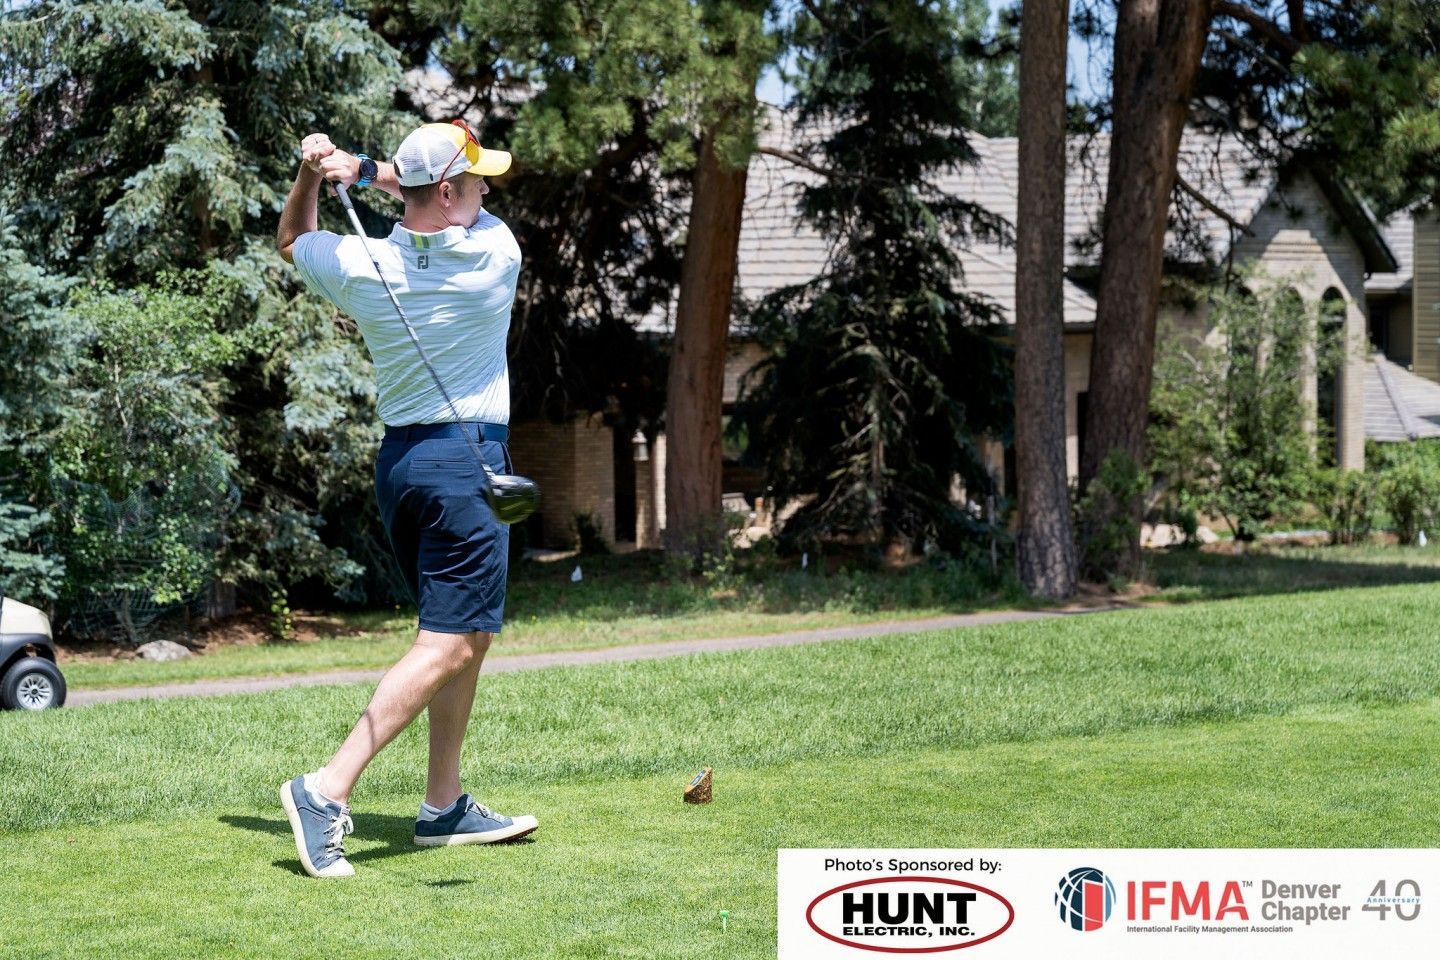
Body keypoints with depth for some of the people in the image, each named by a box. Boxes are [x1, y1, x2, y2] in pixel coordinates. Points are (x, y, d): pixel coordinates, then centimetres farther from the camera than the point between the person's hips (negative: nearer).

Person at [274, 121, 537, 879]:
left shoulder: (359, 267, 0)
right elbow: (470, 213, 12)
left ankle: (445, 807, 19)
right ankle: (328, 789, -21)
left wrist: (310, 173, 5)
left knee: (464, 636, 17)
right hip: (469, 458, -7)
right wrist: (367, 170, 2)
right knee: (449, 643, -9)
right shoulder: (494, 254, -10)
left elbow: (290, 241, 22)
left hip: (396, 459, 7)